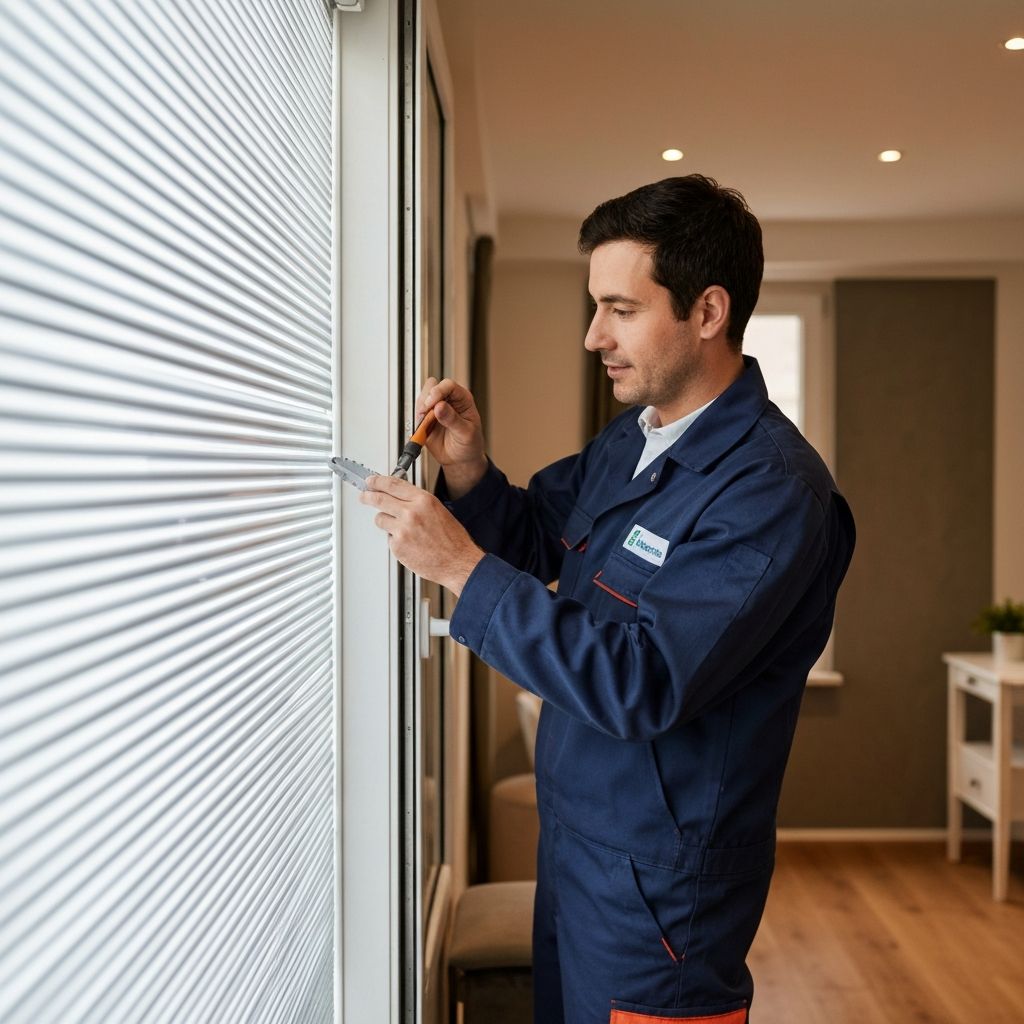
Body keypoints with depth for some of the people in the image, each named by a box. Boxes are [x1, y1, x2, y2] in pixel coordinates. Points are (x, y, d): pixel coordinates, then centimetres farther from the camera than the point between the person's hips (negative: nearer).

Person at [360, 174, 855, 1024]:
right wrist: (468, 469, -6)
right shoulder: (629, 440, 4)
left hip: (658, 886, -8)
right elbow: (532, 539, 15)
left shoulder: (771, 489, -24)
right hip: (573, 848, 8)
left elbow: (641, 686, -30)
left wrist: (462, 566, -27)